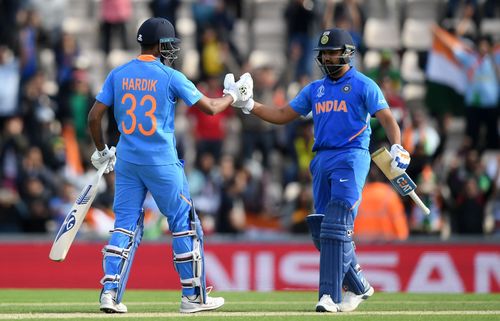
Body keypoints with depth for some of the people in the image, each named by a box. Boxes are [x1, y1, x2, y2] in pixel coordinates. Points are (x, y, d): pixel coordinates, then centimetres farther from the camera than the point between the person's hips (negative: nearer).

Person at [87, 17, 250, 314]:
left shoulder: (118, 75, 3)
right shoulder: (171, 77, -8)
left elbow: (95, 116, 2)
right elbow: (210, 107, -3)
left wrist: (101, 152, 16)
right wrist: (234, 96, 16)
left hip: (126, 161, 4)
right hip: (162, 163, -4)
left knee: (126, 224, 9)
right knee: (185, 224, 8)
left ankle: (110, 292, -4)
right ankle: (193, 296, 11)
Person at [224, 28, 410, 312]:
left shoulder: (363, 86, 1)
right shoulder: (315, 89, 19)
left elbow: (387, 118, -8)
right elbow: (283, 115, 20)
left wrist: (396, 147, -26)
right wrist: (248, 105, 9)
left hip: (351, 159, -7)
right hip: (322, 161, 7)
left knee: (336, 227, -16)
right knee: (322, 230, 5)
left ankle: (330, 296, -19)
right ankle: (358, 286, 19)